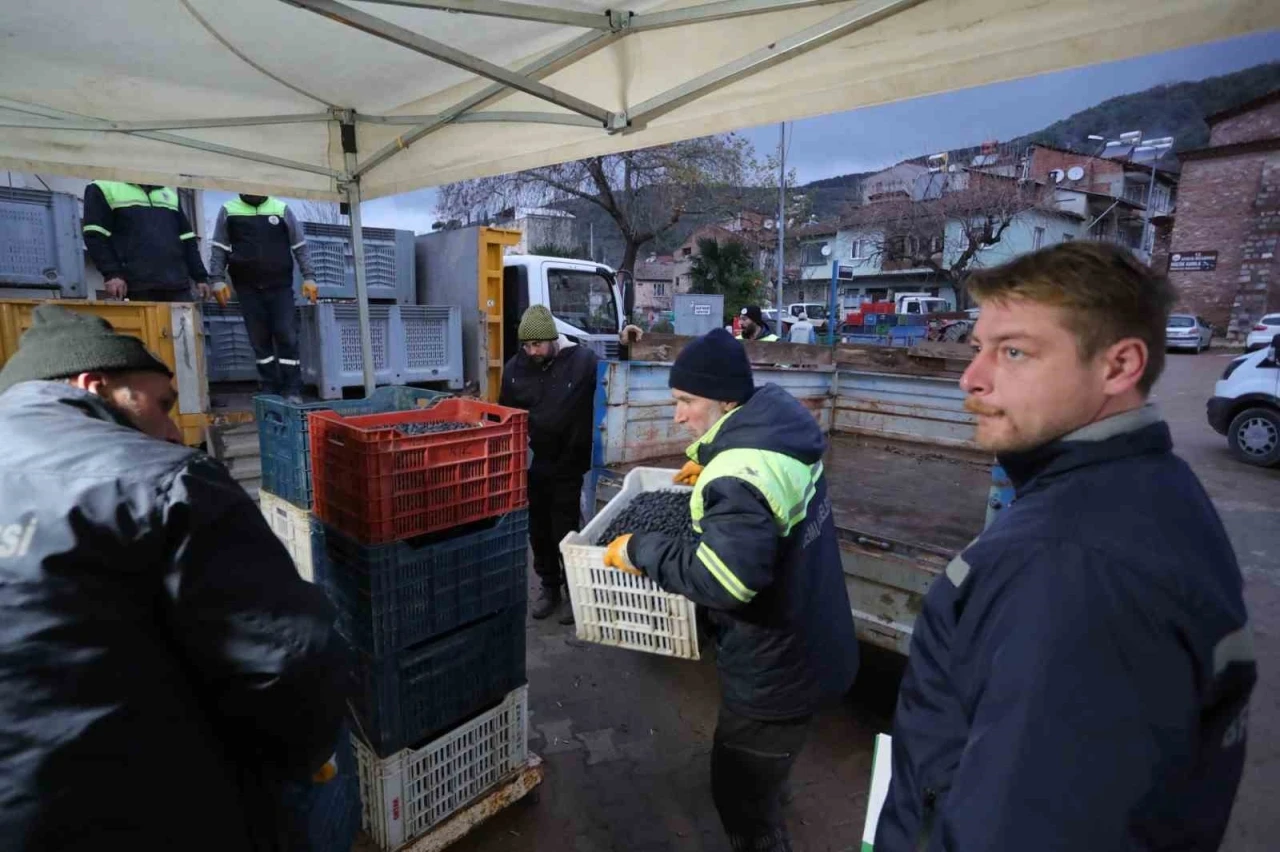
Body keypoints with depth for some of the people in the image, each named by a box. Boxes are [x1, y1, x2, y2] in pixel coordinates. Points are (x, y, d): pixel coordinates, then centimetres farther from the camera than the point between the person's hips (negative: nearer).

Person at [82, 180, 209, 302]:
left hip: (178, 285, 4)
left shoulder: (170, 194, 24)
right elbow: (96, 237, 1)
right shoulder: (105, 188, 9)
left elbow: (188, 241, 21)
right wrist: (112, 274, -12)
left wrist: (200, 277, 12)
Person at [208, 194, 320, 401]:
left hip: (280, 286, -1)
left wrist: (309, 277, -2)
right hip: (248, 288, 1)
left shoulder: (282, 209, 6)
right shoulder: (228, 210, 7)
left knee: (287, 337, -6)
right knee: (259, 339, 4)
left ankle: (292, 390, -1)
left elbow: (300, 246, 7)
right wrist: (218, 280, -2)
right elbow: (219, 248, 8)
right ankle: (269, 389, 11)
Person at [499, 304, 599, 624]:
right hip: (531, 467, 4)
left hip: (568, 468, -4)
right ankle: (549, 586, 36)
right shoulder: (514, 368, 0)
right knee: (538, 531, 16)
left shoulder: (582, 360, -11)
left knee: (566, 533, 5)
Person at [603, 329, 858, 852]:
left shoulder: (740, 476, -32)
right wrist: (710, 462, 22)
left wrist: (641, 549, -28)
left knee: (740, 796, 13)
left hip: (777, 666, -10)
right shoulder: (780, 424, -2)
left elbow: (724, 580, -40)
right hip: (810, 645, 10)